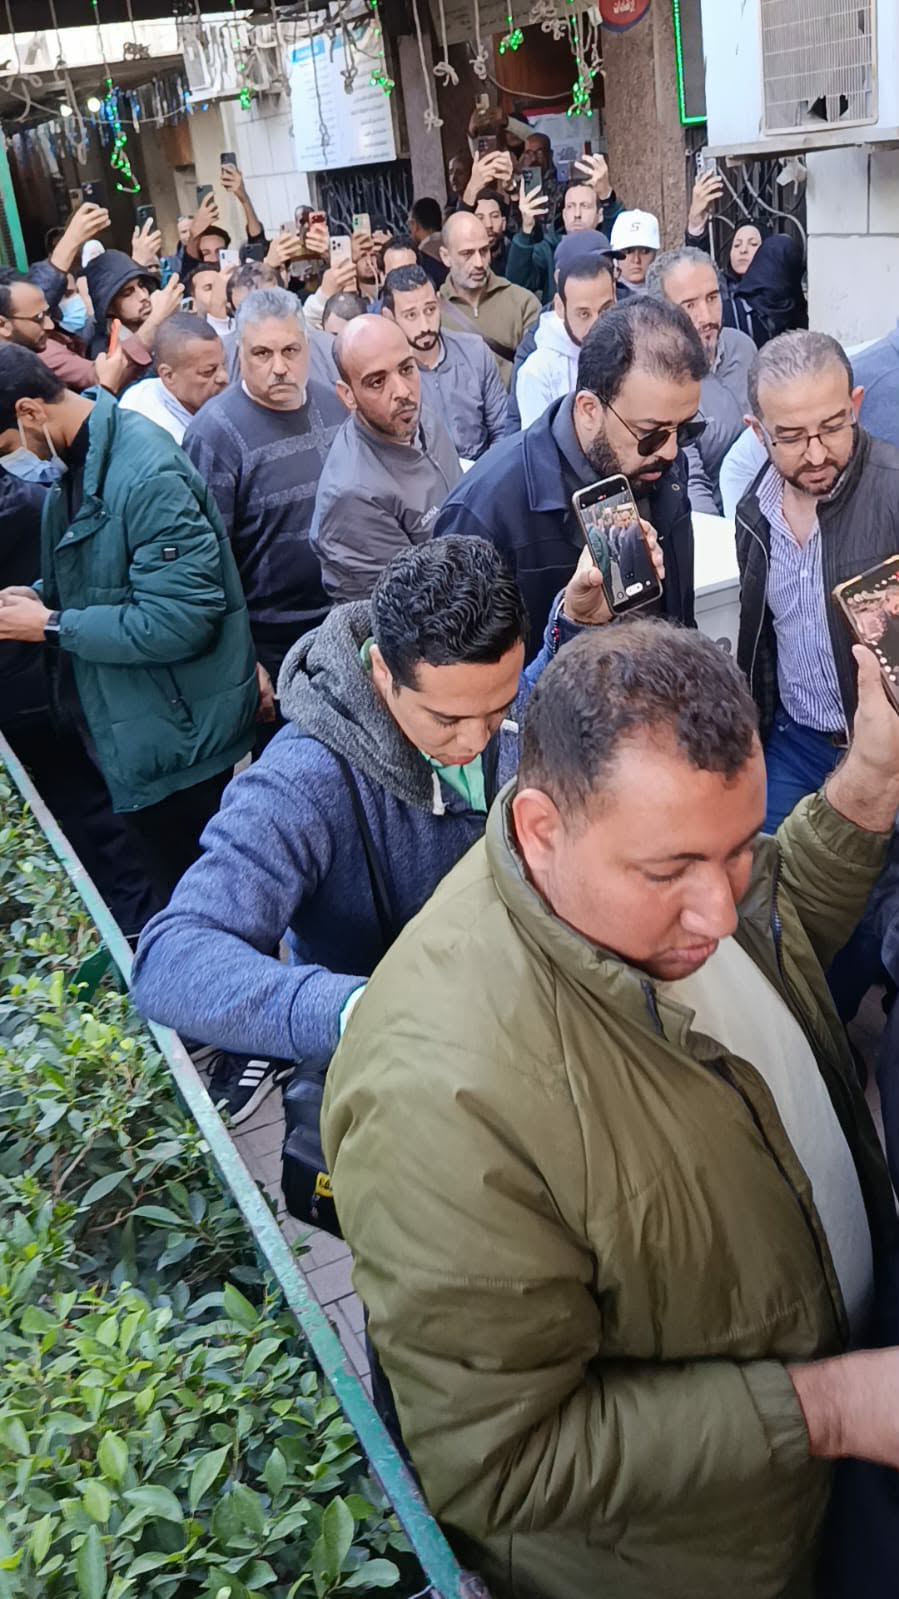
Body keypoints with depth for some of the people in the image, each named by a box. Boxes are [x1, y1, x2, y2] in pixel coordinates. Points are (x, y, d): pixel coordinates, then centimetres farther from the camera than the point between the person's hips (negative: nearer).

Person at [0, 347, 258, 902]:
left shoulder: (147, 474, -24)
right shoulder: (77, 458, 5)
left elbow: (181, 619, -28)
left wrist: (52, 626, -19)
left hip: (180, 736, -9)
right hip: (130, 727, 9)